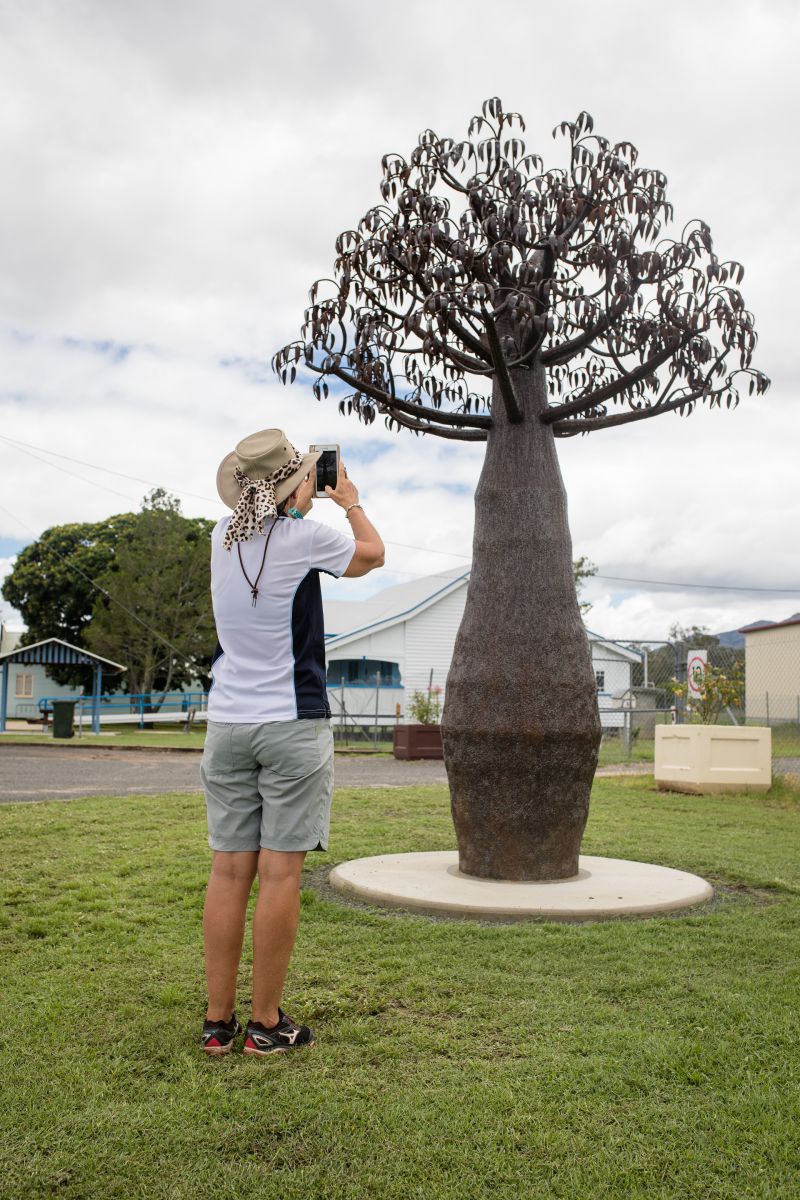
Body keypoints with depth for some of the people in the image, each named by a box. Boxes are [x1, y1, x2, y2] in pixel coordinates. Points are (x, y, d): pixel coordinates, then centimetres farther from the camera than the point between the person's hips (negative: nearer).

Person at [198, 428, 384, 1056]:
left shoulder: (223, 537, 6)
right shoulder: (304, 537, -9)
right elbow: (372, 554, 12)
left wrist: (297, 507, 39)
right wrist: (348, 498, 27)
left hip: (228, 723, 5)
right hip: (291, 724, -5)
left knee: (230, 870, 7)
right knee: (280, 871, 0)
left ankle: (218, 1021, 13)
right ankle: (266, 1023, 7)